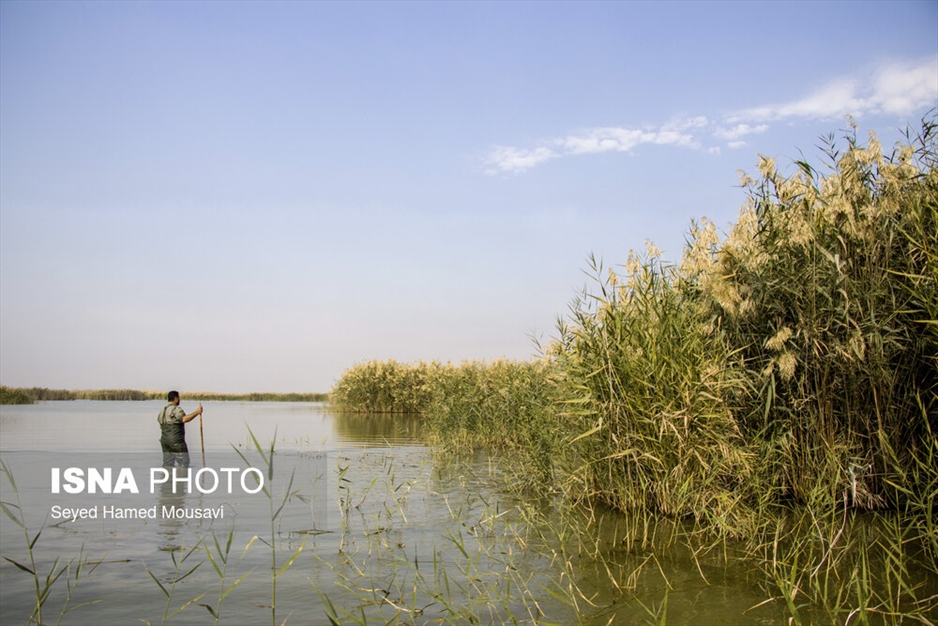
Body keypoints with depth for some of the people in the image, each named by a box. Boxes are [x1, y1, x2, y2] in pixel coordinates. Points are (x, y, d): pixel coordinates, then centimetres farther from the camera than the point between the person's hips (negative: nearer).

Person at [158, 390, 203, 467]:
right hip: (176, 441, -8)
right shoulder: (176, 409, -11)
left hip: (164, 440, 9)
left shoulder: (162, 411, 18)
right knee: (184, 462, -4)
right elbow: (184, 419, -29)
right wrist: (197, 412, -28)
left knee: (167, 464, 9)